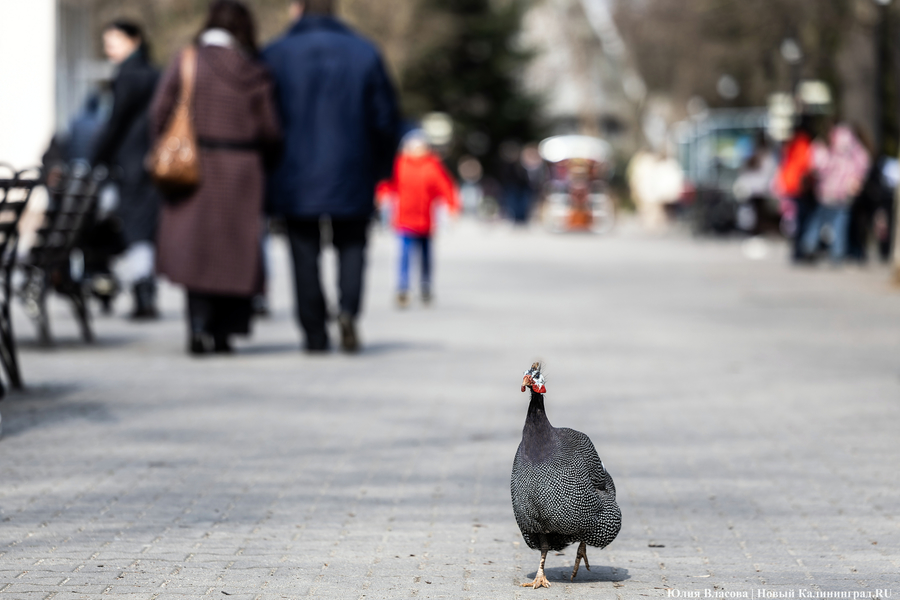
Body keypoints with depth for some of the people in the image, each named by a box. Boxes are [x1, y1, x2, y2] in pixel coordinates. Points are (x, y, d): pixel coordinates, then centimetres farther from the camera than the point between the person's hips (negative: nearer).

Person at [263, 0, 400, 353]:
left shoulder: (276, 55, -2)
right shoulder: (364, 53, 3)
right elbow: (385, 117, 3)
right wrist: (381, 168, 14)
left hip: (295, 177, -1)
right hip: (351, 175, 1)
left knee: (305, 252, 6)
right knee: (351, 244, 13)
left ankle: (315, 333, 4)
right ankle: (349, 309, -12)